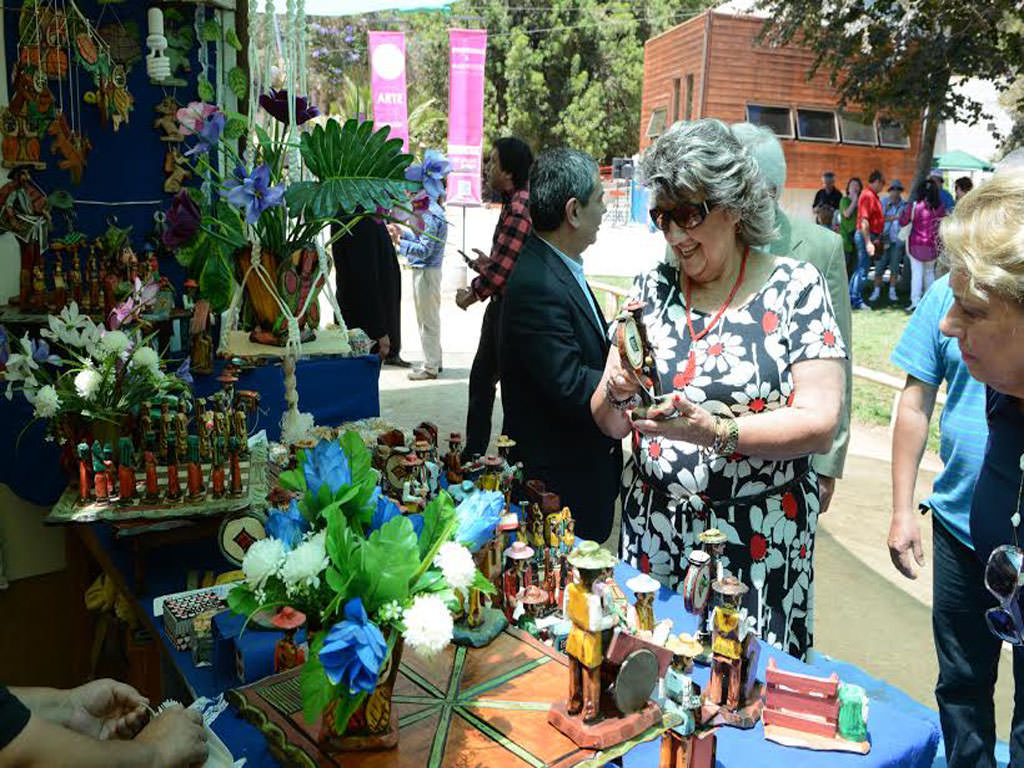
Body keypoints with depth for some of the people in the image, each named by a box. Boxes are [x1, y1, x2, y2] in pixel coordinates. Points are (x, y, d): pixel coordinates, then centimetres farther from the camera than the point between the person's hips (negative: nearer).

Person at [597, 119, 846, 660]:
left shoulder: (795, 287, -5)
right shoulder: (652, 288, 4)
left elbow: (820, 424, -13)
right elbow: (610, 425, 4)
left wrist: (714, 431, -26)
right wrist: (615, 394, -18)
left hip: (759, 540, -3)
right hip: (652, 531, 3)